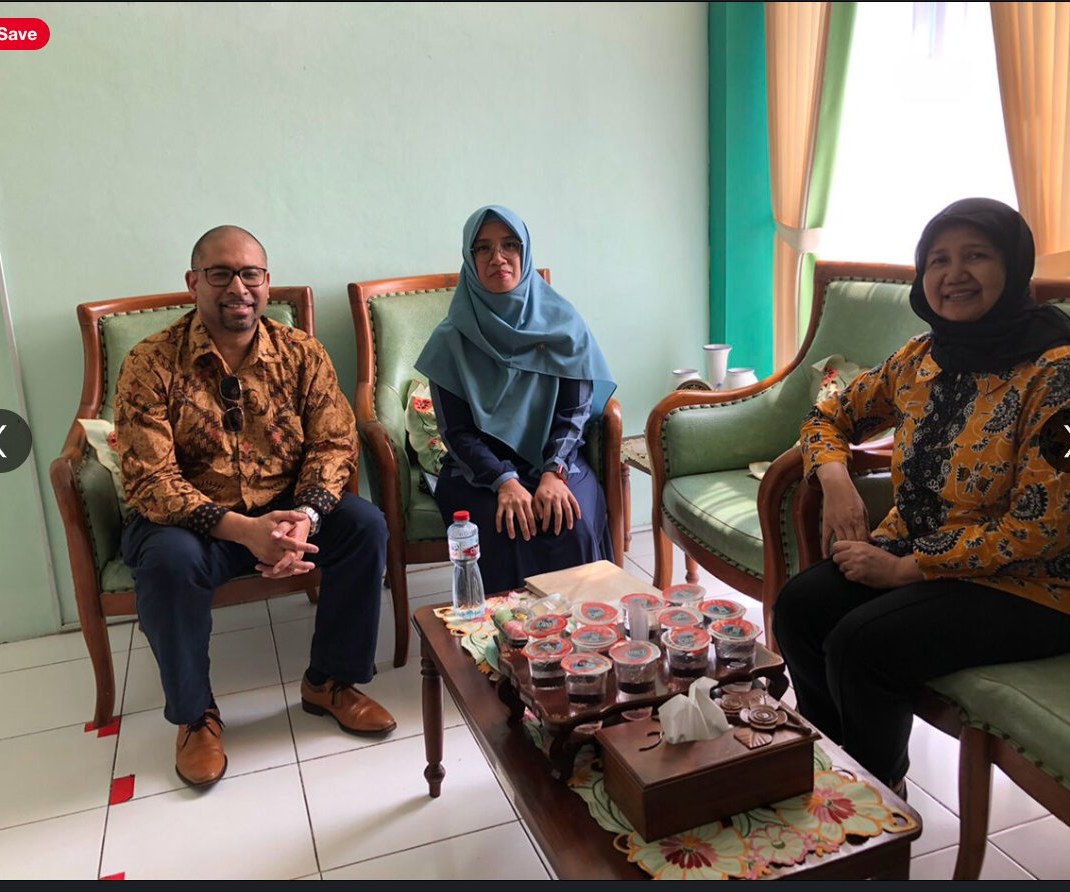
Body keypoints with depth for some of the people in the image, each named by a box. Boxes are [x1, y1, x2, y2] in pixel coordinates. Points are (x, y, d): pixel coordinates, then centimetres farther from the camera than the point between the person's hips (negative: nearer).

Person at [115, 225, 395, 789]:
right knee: (168, 560, -34)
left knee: (365, 525, -21)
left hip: (285, 510, 3)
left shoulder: (302, 353, -3)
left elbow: (334, 443, -7)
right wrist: (242, 529, -33)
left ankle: (328, 682, -1)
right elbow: (148, 480, -19)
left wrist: (304, 518, -27)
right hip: (190, 519, -2)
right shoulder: (151, 364, -13)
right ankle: (194, 715, -7)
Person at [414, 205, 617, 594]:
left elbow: (575, 411, -3)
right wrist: (504, 482, -21)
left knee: (571, 524, -28)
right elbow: (457, 431, -5)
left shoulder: (562, 323, 0)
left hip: (554, 460, 1)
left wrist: (554, 473, -20)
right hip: (480, 469, -1)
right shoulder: (451, 339, -3)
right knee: (503, 528, -30)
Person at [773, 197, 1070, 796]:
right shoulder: (920, 358, 3)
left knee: (860, 644, -25)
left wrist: (906, 568, -19)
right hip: (911, 549, 6)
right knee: (798, 608, -15)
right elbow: (830, 417, 15)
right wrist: (835, 478, -8)